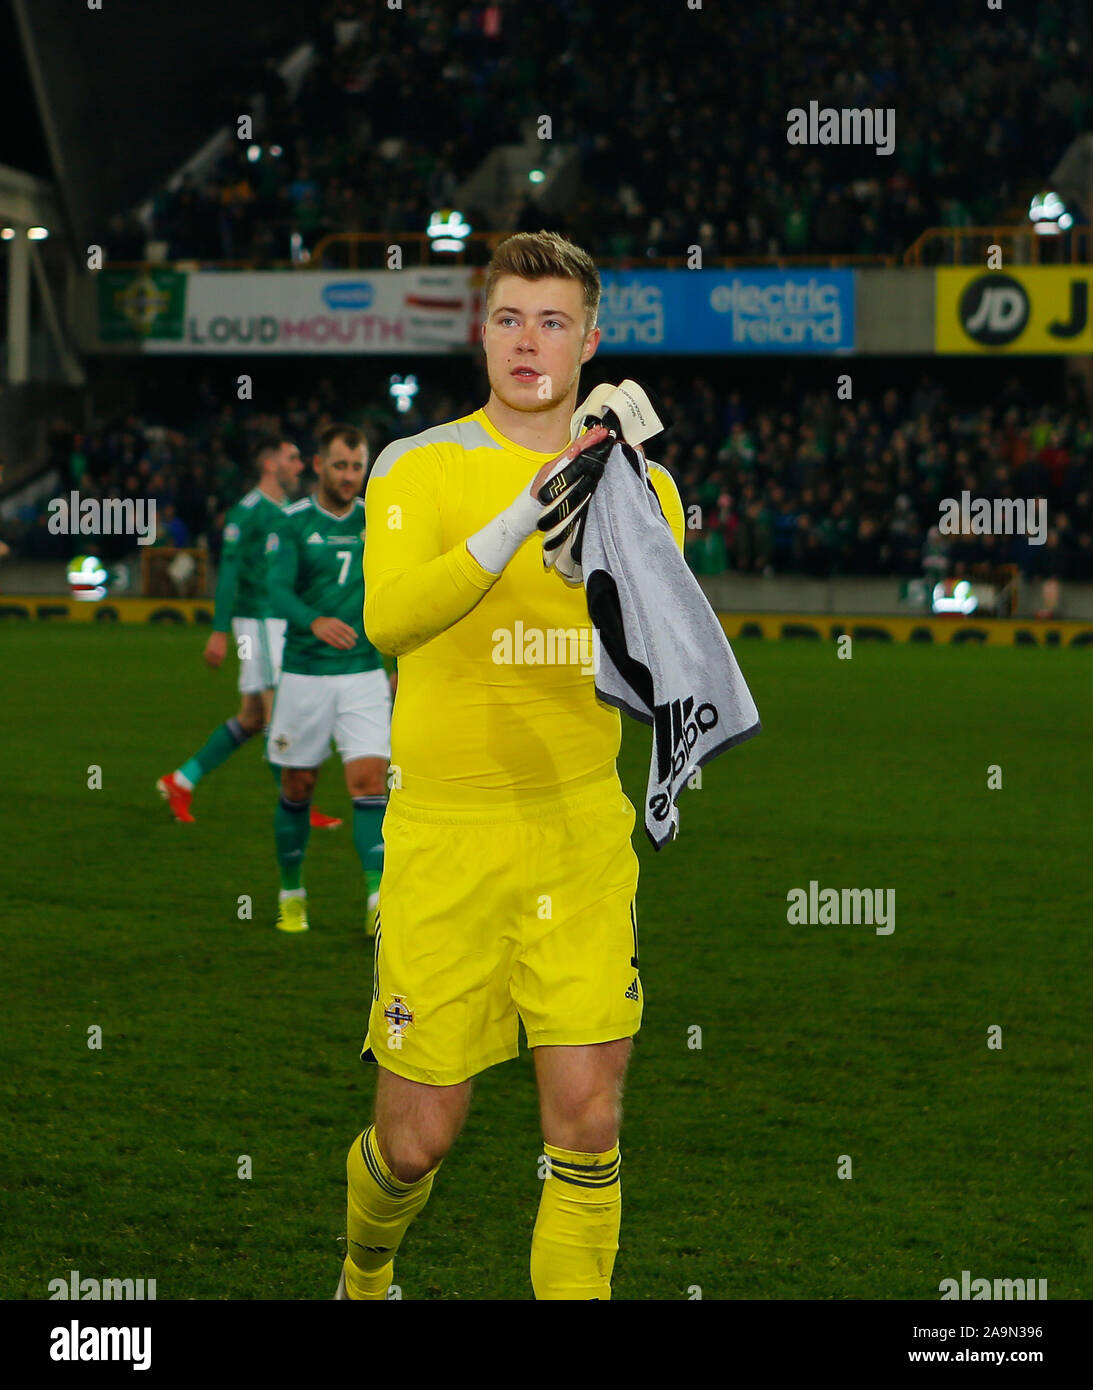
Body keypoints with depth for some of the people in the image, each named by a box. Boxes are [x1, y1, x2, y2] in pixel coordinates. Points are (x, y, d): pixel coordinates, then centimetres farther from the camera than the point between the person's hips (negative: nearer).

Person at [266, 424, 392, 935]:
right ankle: (291, 894, 26)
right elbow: (279, 592, -17)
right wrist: (314, 621, -37)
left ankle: (379, 900, -16)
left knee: (370, 781, -12)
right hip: (304, 675, -1)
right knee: (297, 788, 8)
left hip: (364, 674, 2)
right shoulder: (292, 523, -5)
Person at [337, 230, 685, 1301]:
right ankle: (364, 1275, 37)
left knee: (587, 1118, -8)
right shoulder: (417, 469, -4)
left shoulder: (636, 481, 6)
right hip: (443, 831, -2)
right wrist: (523, 516, -33)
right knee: (419, 1135, 4)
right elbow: (387, 616, -22)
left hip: (579, 826, 2)